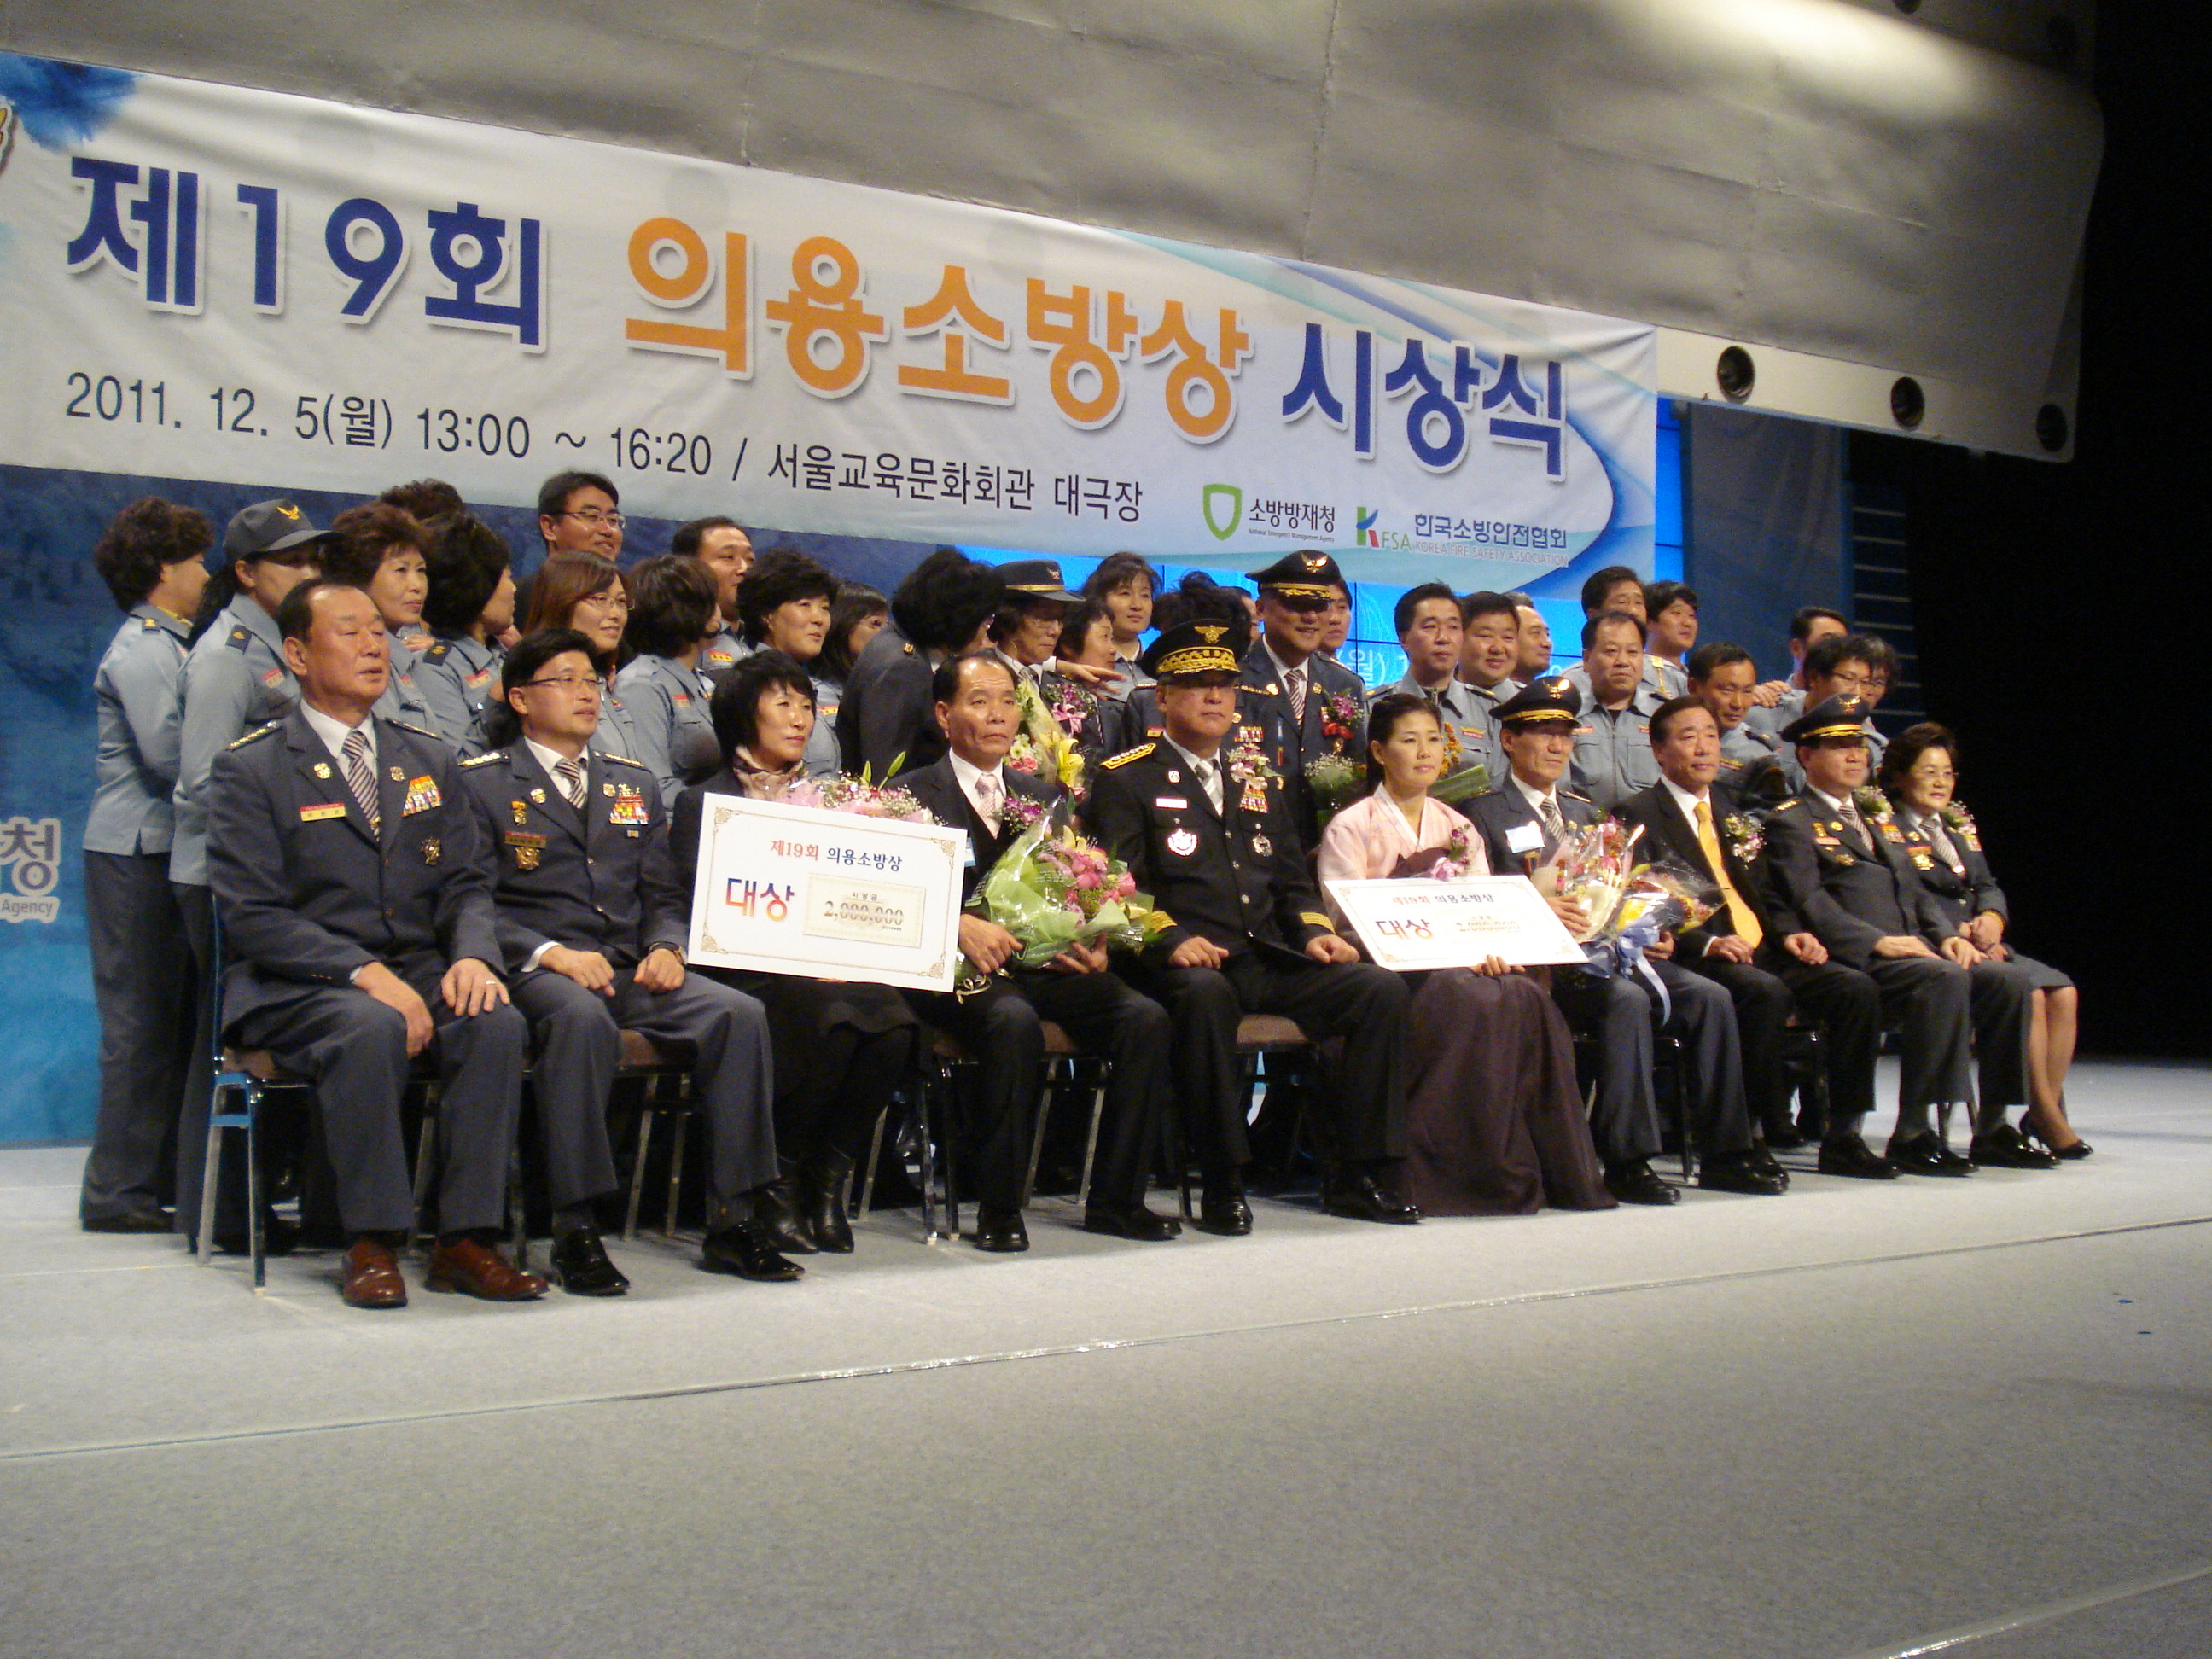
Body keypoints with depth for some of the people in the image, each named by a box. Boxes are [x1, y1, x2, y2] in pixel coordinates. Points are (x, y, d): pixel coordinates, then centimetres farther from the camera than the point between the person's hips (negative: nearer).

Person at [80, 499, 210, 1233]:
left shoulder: (169, 645, 19)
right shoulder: (140, 649, -10)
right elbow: (167, 754, -17)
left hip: (167, 849, 9)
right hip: (136, 851, -9)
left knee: (171, 1018, 11)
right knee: (141, 1021, -6)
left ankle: (161, 1176, 18)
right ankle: (118, 1191, -1)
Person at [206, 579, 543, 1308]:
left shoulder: (427, 758, 17)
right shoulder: (250, 769, 1)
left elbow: (467, 882, 12)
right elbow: (253, 915, -9)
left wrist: (472, 955, -12)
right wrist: (365, 974, -23)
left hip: (420, 971, 4)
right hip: (294, 986, -4)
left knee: (497, 1023, -27)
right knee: (371, 1026, -37)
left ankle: (465, 1238, -23)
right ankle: (372, 1243, -26)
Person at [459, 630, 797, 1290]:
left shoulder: (634, 784, 24)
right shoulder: (482, 784, 8)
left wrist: (666, 948, -1)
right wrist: (550, 953, -18)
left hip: (631, 970, 5)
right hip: (535, 971, -4)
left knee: (740, 1013, -23)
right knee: (582, 1016, -39)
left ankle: (730, 1221, -18)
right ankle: (575, 1229, -32)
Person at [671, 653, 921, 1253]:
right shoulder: (703, 802, 11)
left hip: (829, 966, 4)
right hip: (748, 972, -4)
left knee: (895, 1025, -29)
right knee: (833, 1023, -35)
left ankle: (828, 1181, -12)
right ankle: (779, 1187, -16)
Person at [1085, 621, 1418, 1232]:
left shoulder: (1262, 781, 25)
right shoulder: (1126, 781, 6)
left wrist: (1314, 932, 4)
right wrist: (1171, 940, -23)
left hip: (1271, 959, 6)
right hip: (1187, 963, -5)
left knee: (1381, 986, -17)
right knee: (1204, 992, -40)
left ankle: (1357, 1177, -10)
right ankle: (1222, 1186, -29)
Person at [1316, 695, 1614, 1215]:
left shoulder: (1460, 829, 22)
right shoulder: (1350, 828, 5)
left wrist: (1490, 949, -12)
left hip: (1464, 966, 5)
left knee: (1526, 997, -28)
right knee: (1471, 998, -34)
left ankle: (1562, 1174, -24)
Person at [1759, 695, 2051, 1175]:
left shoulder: (1878, 817, 28)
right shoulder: (1791, 822, 2)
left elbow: (1917, 890, 24)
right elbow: (1811, 905, -11)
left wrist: (1946, 936, 3)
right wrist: (1880, 941, -21)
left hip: (1914, 948, 8)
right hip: (1853, 958, -8)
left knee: (2006, 983, -14)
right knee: (1944, 978, -32)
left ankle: (1993, 1130, -6)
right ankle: (1912, 1135, -28)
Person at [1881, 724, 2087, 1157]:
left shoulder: (1958, 824, 22)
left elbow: (1988, 886, 18)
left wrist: (1991, 919, -5)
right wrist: (1962, 933, -18)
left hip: (1980, 945, 8)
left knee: (2063, 992, -13)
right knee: (2027, 992, -26)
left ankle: (2048, 1111, -10)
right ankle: (2045, 1116, -18)